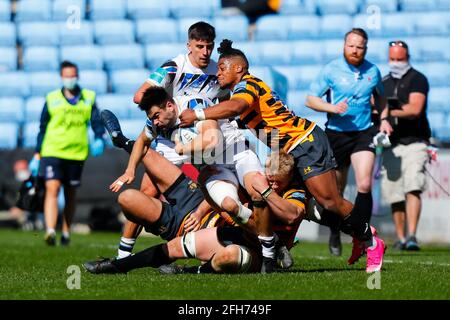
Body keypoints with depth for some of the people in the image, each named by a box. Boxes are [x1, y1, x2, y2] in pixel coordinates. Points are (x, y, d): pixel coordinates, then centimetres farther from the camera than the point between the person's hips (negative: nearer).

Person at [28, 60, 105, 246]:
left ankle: (66, 232, 25)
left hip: (77, 154, 2)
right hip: (52, 152, -2)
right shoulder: (52, 99, 7)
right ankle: (50, 231, -26)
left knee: (71, 195, 10)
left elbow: (96, 121, 4)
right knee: (52, 189, -17)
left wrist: (99, 139, -17)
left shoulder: (88, 98, 9)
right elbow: (43, 128, 11)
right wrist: (37, 155, 9)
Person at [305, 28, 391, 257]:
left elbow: (379, 97, 24)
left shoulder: (373, 71, 5)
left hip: (364, 133, 1)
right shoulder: (331, 70, -5)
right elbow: (310, 99, -3)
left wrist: (384, 119, 10)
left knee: (365, 185, -16)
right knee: (336, 191, 8)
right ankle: (335, 234, 29)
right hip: (336, 133, -1)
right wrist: (332, 107, -19)